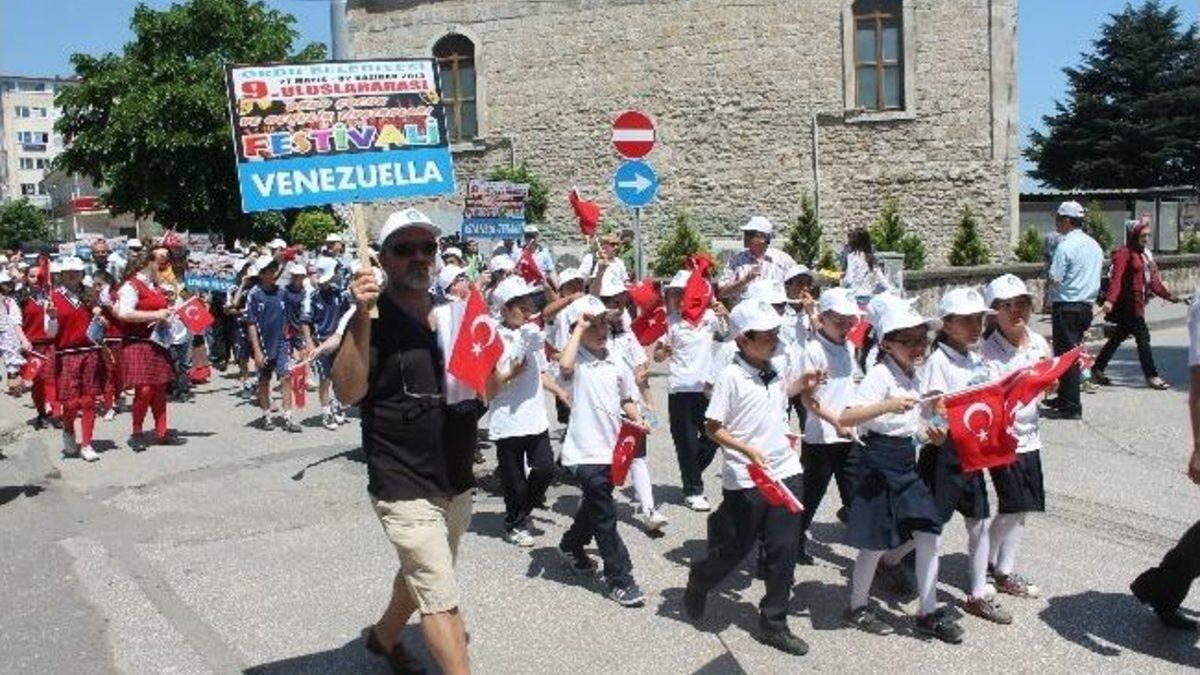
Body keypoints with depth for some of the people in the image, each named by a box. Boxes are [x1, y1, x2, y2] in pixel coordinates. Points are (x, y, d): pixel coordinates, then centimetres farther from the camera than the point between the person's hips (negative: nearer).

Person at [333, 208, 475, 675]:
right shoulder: (372, 321, -11)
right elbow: (348, 391, -26)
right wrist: (361, 316, -34)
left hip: (457, 482, 7)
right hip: (405, 488, -7)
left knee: (423, 576, 25)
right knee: (441, 597, -9)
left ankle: (384, 635, 50)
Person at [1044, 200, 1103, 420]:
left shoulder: (1066, 245, -16)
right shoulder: (1094, 245, 11)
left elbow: (1054, 279, -17)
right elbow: (1098, 269, 18)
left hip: (1066, 306, -9)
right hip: (1087, 305, 9)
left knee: (1066, 354, -4)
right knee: (1073, 352, 17)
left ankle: (1071, 407, -3)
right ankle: (1064, 399, 27)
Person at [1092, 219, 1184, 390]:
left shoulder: (1145, 254, 16)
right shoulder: (1124, 253, -12)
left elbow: (1153, 279, 21)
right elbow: (1116, 278, -23)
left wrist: (1168, 295, 19)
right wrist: (1109, 300, -33)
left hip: (1138, 304, 9)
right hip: (1128, 304, -9)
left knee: (1119, 336, 13)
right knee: (1143, 337, -6)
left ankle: (1097, 370, 20)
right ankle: (1152, 376, 1)